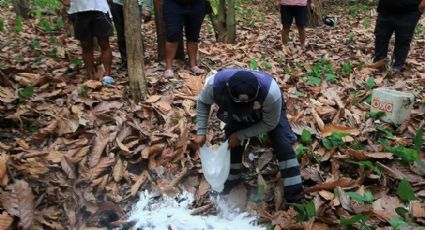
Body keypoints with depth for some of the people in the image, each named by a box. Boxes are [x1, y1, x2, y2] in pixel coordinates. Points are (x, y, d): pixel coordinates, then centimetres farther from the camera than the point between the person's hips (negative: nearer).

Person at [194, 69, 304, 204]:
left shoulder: (271, 92, -46)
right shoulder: (215, 84, -40)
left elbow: (270, 123, -25)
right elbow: (203, 102, -15)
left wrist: (240, 135, -26)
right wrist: (201, 132, -19)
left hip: (271, 113, -2)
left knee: (283, 147, -12)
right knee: (232, 144, -4)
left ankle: (295, 197, 0)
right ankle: (231, 179, 25)